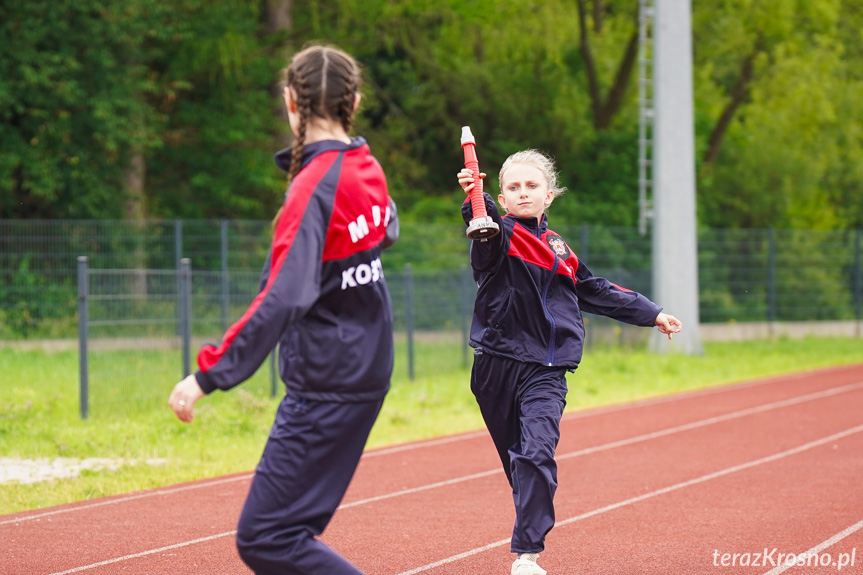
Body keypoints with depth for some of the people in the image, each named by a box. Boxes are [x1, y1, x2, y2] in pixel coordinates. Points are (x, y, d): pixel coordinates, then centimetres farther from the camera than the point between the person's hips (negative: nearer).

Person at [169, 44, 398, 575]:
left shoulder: (314, 187, -19)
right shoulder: (367, 168, 5)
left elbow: (283, 300, -30)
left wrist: (208, 375, -31)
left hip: (328, 386, -9)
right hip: (366, 368, 9)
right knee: (293, 528, 16)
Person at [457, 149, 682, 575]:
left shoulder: (558, 248, 14)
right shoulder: (501, 235, 0)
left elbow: (596, 292, 27)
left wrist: (651, 314, 33)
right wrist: (474, 199, -48)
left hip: (545, 370, 1)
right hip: (497, 363, -1)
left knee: (536, 455, -15)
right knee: (516, 460, 6)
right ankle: (532, 524, 26)